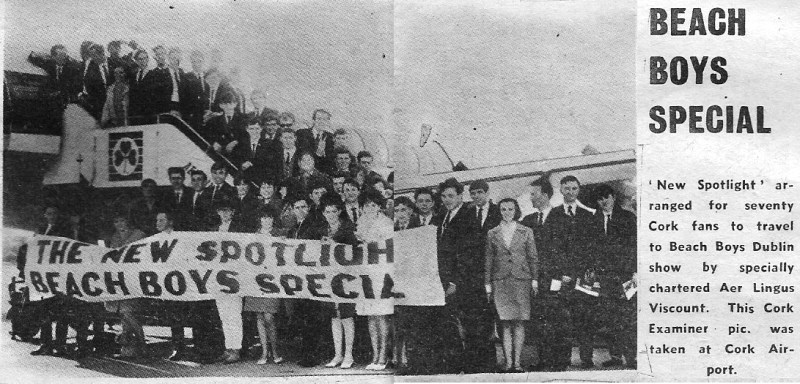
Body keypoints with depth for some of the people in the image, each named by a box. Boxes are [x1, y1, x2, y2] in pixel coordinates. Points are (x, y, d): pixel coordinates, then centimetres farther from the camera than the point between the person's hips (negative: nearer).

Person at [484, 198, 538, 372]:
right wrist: (488, 284, 5)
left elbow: (533, 258, 7)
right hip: (500, 282, 1)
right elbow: (488, 261, 10)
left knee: (519, 323, -3)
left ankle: (517, 362, -2)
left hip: (521, 280, -1)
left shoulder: (526, 232, 7)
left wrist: (535, 280, -1)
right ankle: (508, 362, -2)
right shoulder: (492, 234, 9)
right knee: (505, 323, -2)